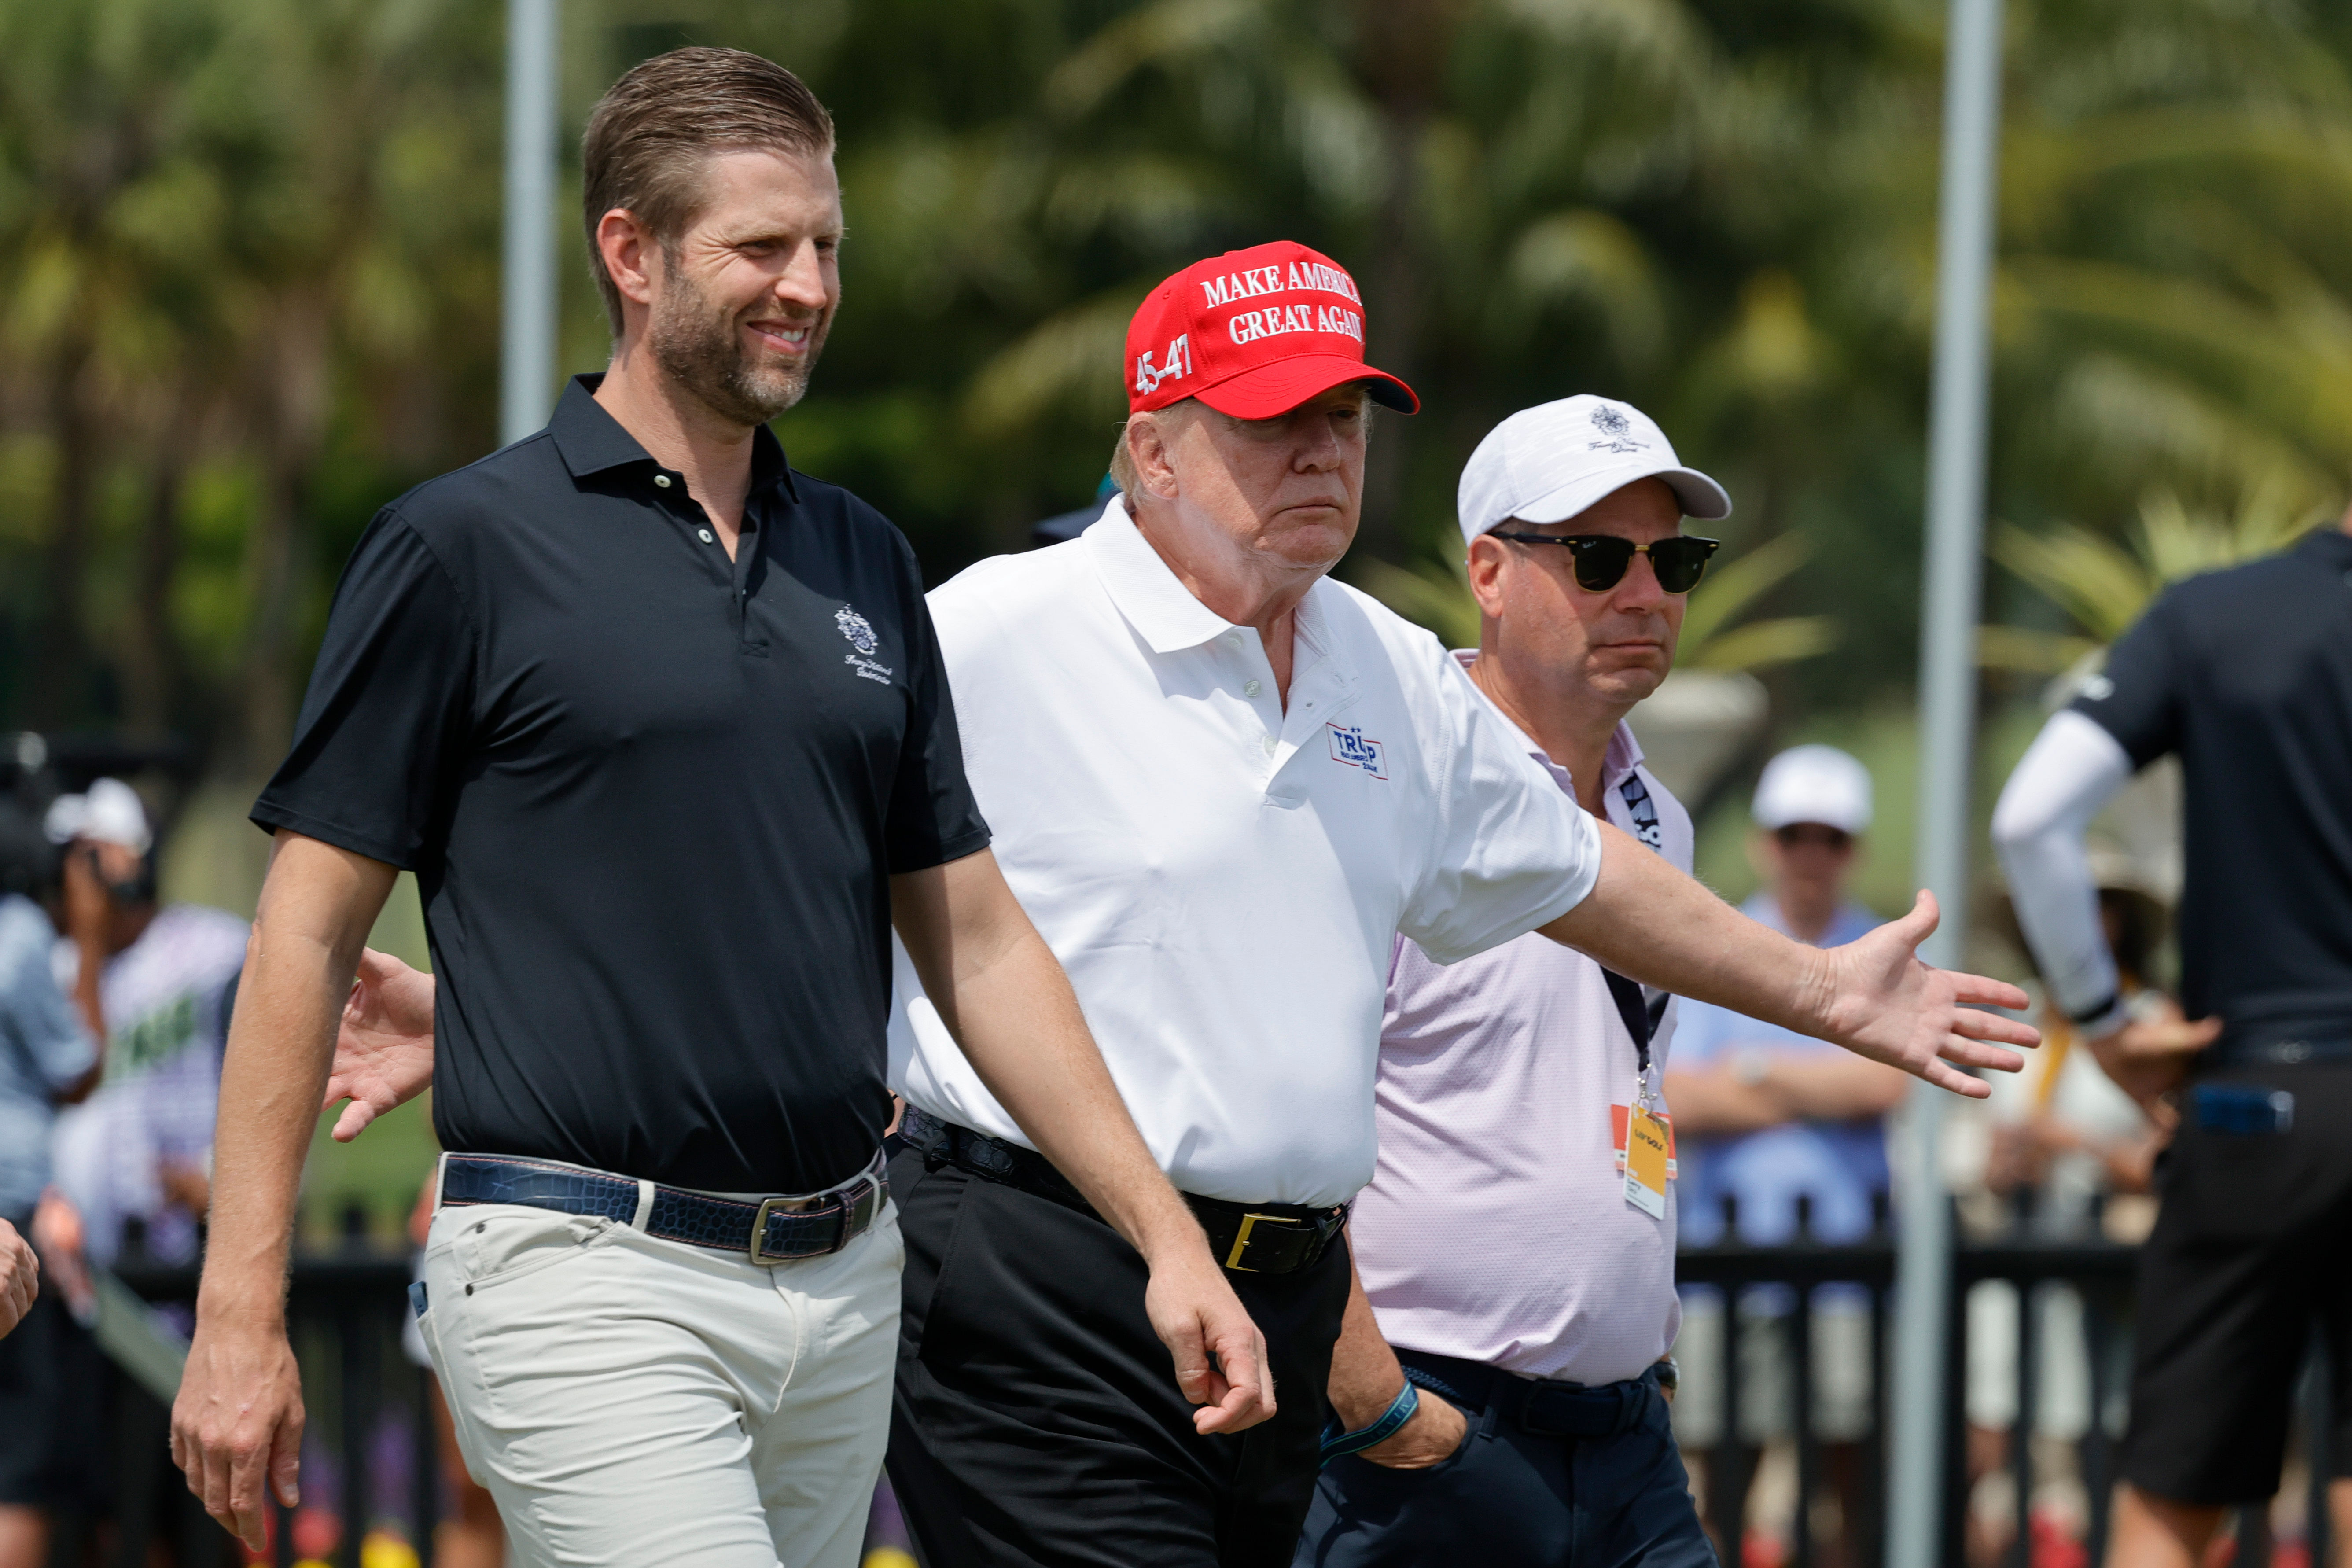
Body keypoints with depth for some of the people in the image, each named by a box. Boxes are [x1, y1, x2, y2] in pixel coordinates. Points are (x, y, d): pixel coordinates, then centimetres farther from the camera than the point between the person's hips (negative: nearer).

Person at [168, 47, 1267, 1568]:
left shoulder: (866, 562, 14)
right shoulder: (466, 547, -3)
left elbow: (977, 935, 18)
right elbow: (310, 932, -3)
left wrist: (1169, 1237, 10)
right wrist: (240, 1315, -8)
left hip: (843, 1284, 6)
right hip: (588, 1274, -6)